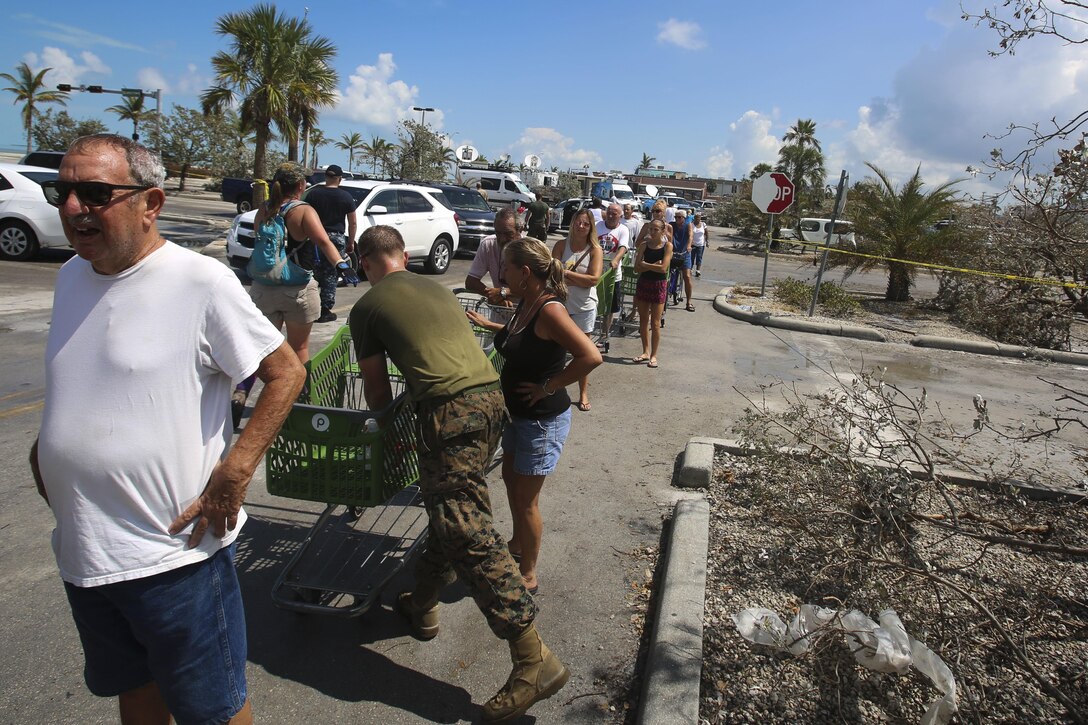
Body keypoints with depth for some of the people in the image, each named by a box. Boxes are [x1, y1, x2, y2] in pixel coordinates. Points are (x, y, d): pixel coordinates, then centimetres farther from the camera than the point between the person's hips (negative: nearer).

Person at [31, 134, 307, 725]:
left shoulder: (200, 282, -17)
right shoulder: (71, 276, 6)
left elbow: (286, 372, -15)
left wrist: (233, 473, -21)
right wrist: (47, 445, 7)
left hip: (174, 555, -7)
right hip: (81, 552, 7)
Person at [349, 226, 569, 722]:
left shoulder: (366, 308, 8)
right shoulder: (435, 288, 26)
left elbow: (377, 391, 11)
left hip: (450, 411, -8)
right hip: (491, 397, 8)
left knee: (468, 532, -7)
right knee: (450, 509, 22)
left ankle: (534, 660, -6)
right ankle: (422, 603, 38)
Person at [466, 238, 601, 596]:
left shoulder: (549, 310, -26)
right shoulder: (525, 303, 1)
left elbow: (591, 356, -35)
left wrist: (548, 387, -26)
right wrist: (489, 324, 20)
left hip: (543, 419, -9)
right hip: (517, 412, 9)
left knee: (526, 499, 5)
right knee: (510, 479, 25)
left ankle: (528, 575, 26)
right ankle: (518, 544, 49)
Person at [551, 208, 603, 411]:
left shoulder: (595, 250, -4)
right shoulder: (561, 245, -2)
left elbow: (594, 279, -16)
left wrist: (566, 273, -14)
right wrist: (580, 280, -18)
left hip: (584, 307, -1)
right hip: (560, 303, 1)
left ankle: (583, 394, 21)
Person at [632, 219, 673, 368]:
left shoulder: (667, 246, -5)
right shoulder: (644, 245, 3)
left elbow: (663, 268, -17)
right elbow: (637, 268, -5)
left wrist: (645, 264, -8)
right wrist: (653, 266, -15)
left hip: (659, 285, -4)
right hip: (643, 283, 4)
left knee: (655, 323, -1)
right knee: (643, 320, 10)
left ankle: (654, 355, 10)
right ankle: (646, 352, 23)